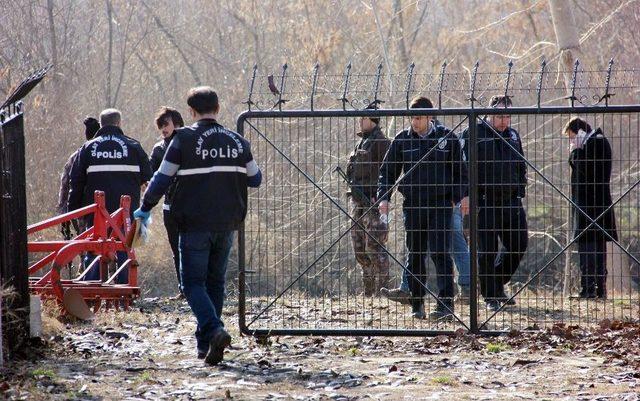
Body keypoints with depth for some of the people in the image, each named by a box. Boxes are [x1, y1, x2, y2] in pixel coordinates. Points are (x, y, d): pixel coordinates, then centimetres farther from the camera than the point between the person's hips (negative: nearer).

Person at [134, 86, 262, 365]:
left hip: (194, 225, -4)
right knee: (215, 282, 16)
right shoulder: (237, 142, 7)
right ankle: (205, 343, 18)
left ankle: (214, 330, -24)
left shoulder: (184, 140, -7)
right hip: (227, 225, 4)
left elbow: (162, 179, -6)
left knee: (193, 282, -1)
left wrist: (145, 208, 9)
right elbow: (255, 179, 17)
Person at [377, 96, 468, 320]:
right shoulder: (402, 140, 5)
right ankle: (417, 304, 16)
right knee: (415, 255, 7)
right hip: (413, 205, 3)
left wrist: (463, 195, 0)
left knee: (440, 253, -11)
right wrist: (383, 197, -2)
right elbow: (387, 170, 9)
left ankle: (446, 303, -13)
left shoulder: (447, 138, 2)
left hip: (440, 205, -2)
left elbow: (459, 170, 10)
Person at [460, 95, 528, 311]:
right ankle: (491, 297, 8)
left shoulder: (513, 135, 14)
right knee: (487, 251, -1)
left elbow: (521, 167, 24)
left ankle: (498, 283, 27)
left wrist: (520, 192, 14)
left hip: (511, 202, 6)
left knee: (518, 245, 6)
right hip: (485, 202, -6)